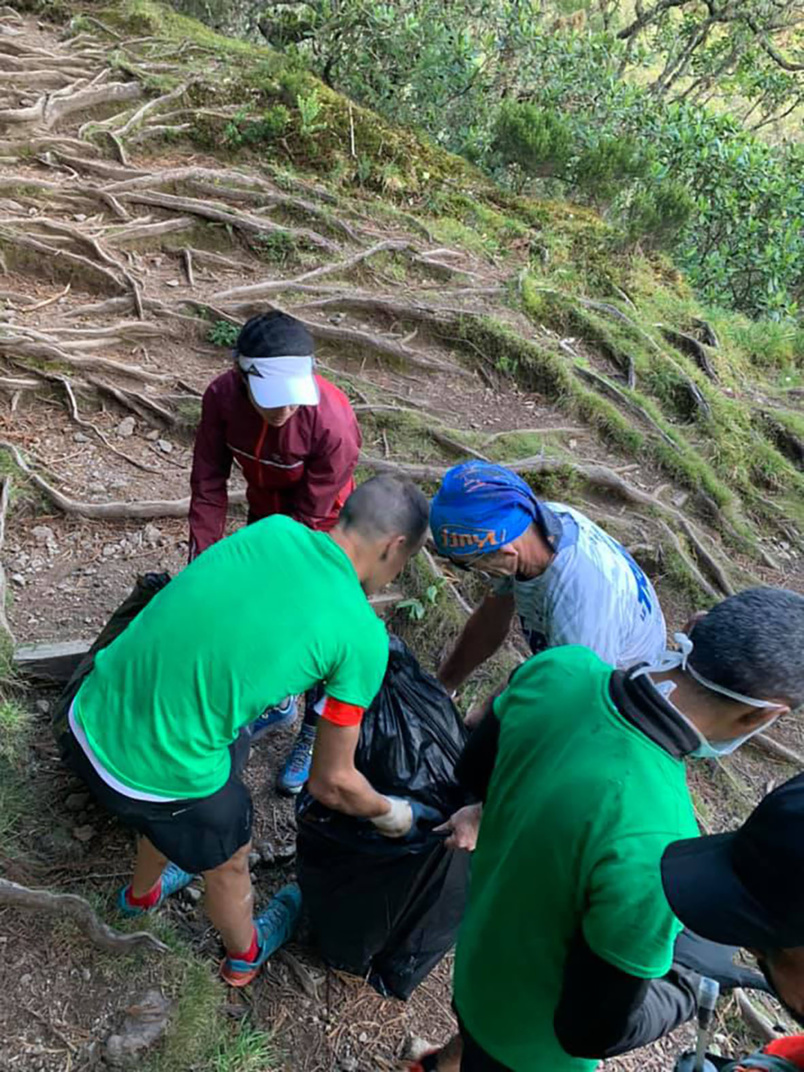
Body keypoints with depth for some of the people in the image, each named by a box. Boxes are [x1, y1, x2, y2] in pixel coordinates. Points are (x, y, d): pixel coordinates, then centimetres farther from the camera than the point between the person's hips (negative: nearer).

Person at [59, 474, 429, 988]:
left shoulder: (274, 528, 0)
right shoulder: (363, 636, -14)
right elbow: (332, 781, -5)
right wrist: (392, 814, 15)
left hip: (91, 716, 6)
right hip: (160, 771, -6)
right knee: (227, 860, 27)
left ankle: (143, 892, 68)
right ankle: (245, 955, 58)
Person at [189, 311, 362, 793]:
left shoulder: (333, 422, -37)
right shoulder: (222, 396, -25)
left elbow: (309, 516, -28)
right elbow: (209, 482, -15)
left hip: (320, 523, -4)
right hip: (265, 512, 5)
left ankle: (315, 734, 25)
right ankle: (278, 701, 43)